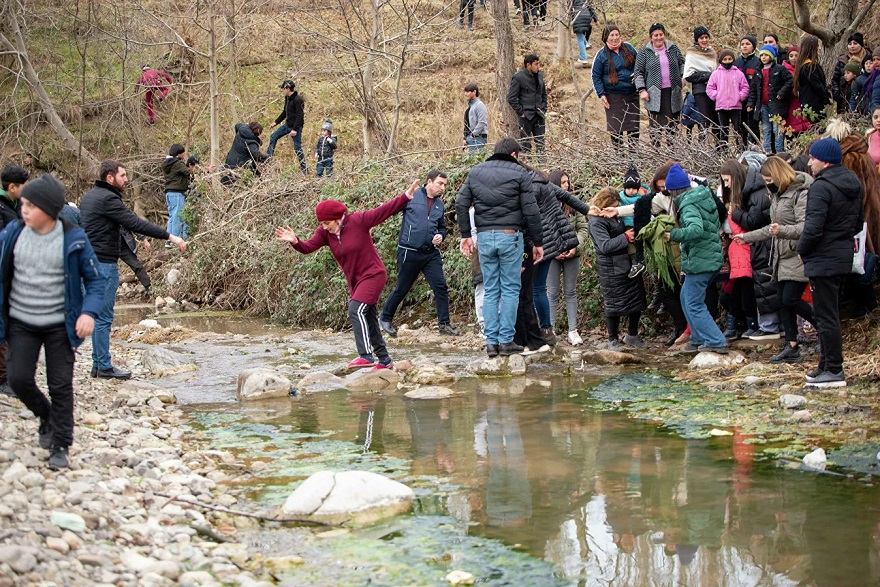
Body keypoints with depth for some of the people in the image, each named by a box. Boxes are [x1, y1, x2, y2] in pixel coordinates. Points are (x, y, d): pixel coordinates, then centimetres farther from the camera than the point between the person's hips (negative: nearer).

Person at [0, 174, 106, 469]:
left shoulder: (73, 239, -12)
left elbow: (95, 279, -4)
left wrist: (89, 312, -19)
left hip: (60, 325, -2)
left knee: (60, 386, 1)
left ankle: (60, 447, 14)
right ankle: (46, 417, 28)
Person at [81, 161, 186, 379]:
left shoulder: (89, 196, 15)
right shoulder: (108, 199, -15)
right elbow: (135, 223, -21)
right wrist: (170, 237, -20)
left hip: (89, 261, 10)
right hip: (104, 263, -10)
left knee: (98, 315, 14)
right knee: (104, 317, -5)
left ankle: (98, 364, 17)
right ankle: (104, 367, -1)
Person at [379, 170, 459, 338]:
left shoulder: (439, 204, 12)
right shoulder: (412, 197, -4)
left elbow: (442, 227, 23)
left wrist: (441, 236, 4)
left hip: (431, 253, 5)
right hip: (409, 252, -5)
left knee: (441, 286, -5)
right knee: (402, 288, 6)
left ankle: (444, 324, 3)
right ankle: (385, 319, 25)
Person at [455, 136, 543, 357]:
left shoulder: (475, 172, 11)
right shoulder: (519, 173, -1)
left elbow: (461, 203, 5)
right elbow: (531, 211, -5)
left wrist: (465, 235, 10)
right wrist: (538, 242, 1)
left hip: (485, 237, 4)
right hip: (510, 236, -4)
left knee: (490, 290, 8)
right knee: (510, 289, 3)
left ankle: (491, 341, 6)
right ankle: (506, 340, 1)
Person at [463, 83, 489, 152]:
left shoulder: (479, 105, -10)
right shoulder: (470, 106, 17)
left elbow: (482, 123, -18)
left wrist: (473, 135, -17)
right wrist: (465, 138, 13)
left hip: (478, 138, -9)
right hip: (470, 138, 9)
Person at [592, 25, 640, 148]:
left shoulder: (629, 48, 6)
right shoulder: (602, 55, -3)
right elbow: (596, 76, 0)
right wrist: (601, 94, -8)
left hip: (632, 94, 3)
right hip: (613, 97, -3)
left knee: (634, 126, 8)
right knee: (616, 128, -2)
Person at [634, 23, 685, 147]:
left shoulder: (673, 48, 11)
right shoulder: (644, 52, 2)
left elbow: (682, 63, 22)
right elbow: (639, 72, 2)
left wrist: (683, 77, 6)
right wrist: (642, 90, -6)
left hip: (672, 93, 3)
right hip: (654, 94, -3)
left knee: (673, 123, 7)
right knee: (656, 126, -6)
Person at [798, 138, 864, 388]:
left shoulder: (821, 187, -20)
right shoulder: (855, 184, 10)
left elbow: (813, 228, -25)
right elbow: (859, 222, 18)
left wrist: (802, 249, -8)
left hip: (823, 260, -9)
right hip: (844, 257, 9)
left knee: (826, 316, -3)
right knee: (828, 314, 18)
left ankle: (834, 371, -1)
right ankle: (827, 365, 24)